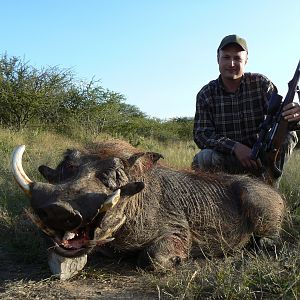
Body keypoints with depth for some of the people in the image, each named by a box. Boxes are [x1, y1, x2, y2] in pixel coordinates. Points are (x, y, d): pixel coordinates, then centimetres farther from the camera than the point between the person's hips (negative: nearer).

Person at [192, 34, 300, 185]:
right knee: (205, 157, -32)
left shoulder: (261, 83, -1)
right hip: (226, 159, -1)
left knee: (287, 137, -22)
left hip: (259, 157, 2)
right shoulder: (206, 94, -2)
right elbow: (201, 135, -11)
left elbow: (279, 114, -12)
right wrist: (235, 147, -28)